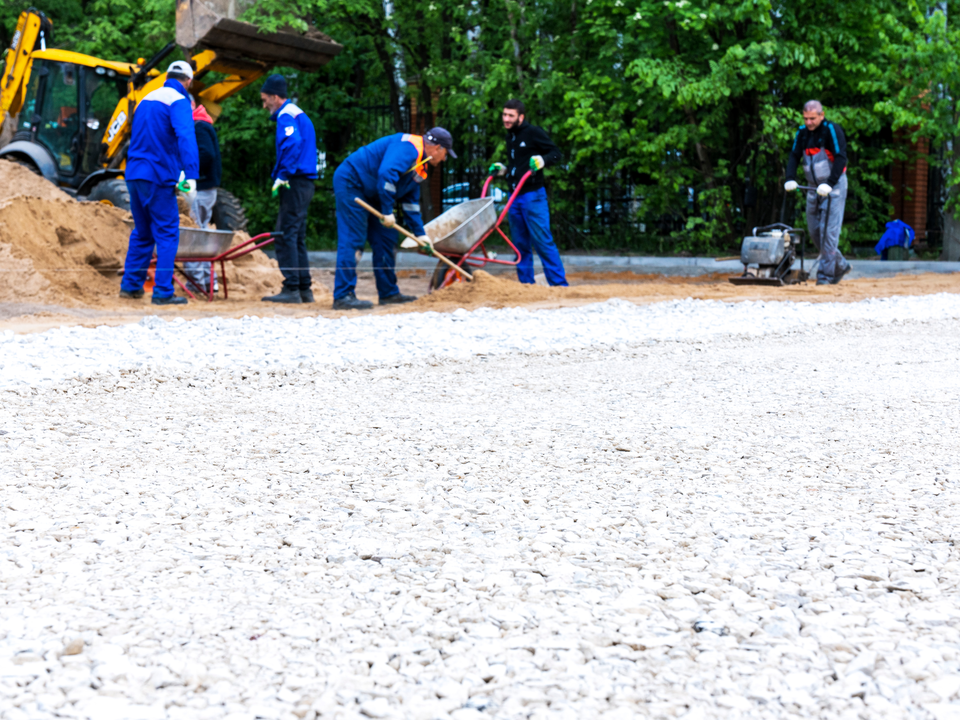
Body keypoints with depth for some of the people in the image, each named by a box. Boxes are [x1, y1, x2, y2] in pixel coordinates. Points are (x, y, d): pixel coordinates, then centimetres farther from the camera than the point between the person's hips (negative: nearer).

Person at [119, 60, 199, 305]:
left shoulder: (146, 99, 19)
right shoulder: (179, 101, -7)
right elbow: (185, 137, -23)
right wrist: (190, 174, -29)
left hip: (134, 174, 8)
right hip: (158, 176, -8)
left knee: (142, 232, 18)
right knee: (167, 234, -3)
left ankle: (131, 285, 21)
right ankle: (163, 292, -6)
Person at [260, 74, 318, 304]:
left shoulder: (286, 116, -8)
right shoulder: (299, 114, 22)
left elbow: (292, 143, -26)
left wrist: (282, 175, -21)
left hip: (295, 183, -10)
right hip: (305, 183, 10)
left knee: (285, 236, -9)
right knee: (296, 237, 14)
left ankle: (291, 289, -11)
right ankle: (305, 289, 15)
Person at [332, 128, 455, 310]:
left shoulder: (420, 167, 15)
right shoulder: (408, 147, -18)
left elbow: (411, 201, 20)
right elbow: (386, 174, -31)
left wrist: (419, 233, 15)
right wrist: (387, 212, -27)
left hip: (369, 194, 11)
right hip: (350, 182, -11)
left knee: (385, 240, 10)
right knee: (352, 240, -15)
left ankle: (388, 293, 17)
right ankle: (343, 296, -17)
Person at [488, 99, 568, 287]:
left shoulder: (533, 133, -5)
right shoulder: (510, 137, 18)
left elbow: (556, 153, -7)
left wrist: (542, 160, -25)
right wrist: (502, 170, 15)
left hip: (533, 195, -8)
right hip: (515, 197, 8)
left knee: (542, 241, -11)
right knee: (520, 245, 9)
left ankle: (559, 284, -8)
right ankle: (526, 284, 15)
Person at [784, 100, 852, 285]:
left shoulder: (832, 130, -12)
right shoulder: (802, 132, 7)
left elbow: (841, 158, -18)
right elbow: (794, 156, 5)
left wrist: (830, 183, -27)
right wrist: (790, 179, -13)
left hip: (834, 187, -7)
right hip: (814, 187, 7)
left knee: (828, 230, -12)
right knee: (814, 230, 7)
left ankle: (826, 274, -9)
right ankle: (840, 265, 22)